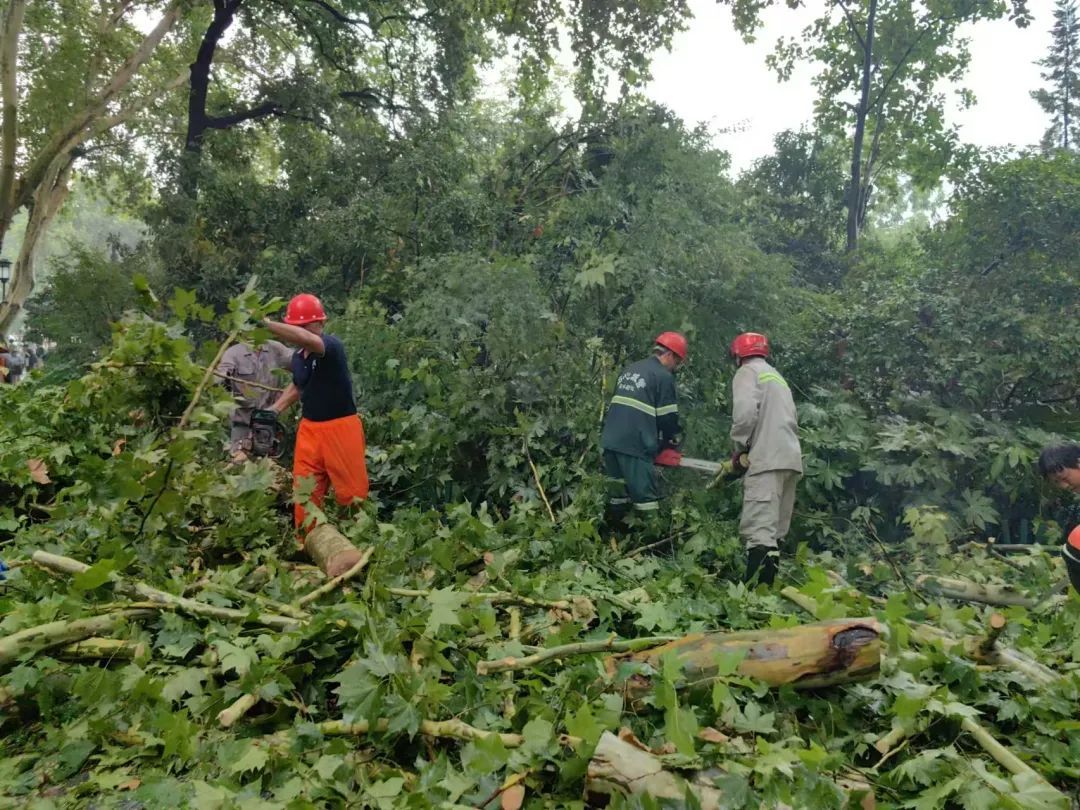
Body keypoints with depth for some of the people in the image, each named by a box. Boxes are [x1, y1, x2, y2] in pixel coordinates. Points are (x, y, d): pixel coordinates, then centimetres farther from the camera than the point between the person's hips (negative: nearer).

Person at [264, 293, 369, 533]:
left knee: (351, 491, 3)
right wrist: (274, 410, 14)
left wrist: (264, 323, -40)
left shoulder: (332, 346, -17)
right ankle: (307, 541, 22)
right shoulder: (297, 357, 6)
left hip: (341, 428, -7)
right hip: (310, 428, 7)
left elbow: (304, 338, -40)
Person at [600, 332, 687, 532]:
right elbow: (667, 416, -2)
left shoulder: (629, 370, 20)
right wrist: (673, 441, 15)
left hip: (610, 441, 8)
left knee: (617, 494, 16)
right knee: (646, 496, -2)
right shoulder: (663, 376, -3)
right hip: (635, 446, -7)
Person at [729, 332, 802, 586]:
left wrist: (740, 447, -1)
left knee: (759, 530, -17)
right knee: (775, 531, 11)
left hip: (768, 460, -9)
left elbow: (745, 411, -15)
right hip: (791, 459, 9)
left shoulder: (747, 372, 4)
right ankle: (768, 584, 12)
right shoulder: (776, 376, 29)